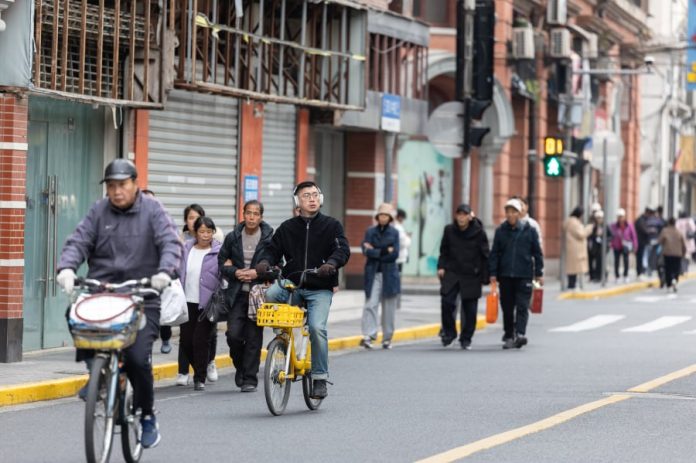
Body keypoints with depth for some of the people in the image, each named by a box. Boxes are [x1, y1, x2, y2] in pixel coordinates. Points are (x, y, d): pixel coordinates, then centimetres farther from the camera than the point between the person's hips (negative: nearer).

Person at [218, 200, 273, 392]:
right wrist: (235, 272, -5)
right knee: (233, 333, -8)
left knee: (254, 336, -2)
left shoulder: (269, 238, -1)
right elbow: (222, 262, 12)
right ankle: (240, 367, 19)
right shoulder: (232, 238, 6)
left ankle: (250, 378, 6)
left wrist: (257, 273, -11)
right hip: (237, 294, 2)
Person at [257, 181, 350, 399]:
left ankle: (320, 377, -10)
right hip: (291, 285, 2)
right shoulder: (287, 228, 13)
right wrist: (264, 262, -12)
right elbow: (273, 249, 12)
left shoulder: (331, 225, 7)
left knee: (317, 327, -22)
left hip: (320, 289, -2)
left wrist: (331, 263, -26)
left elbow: (343, 250, -5)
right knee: (269, 295, -28)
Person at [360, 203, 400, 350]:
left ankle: (387, 338, 14)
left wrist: (375, 251, -6)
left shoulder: (394, 233, 6)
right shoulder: (370, 232, 7)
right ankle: (368, 336, -17)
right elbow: (366, 251, -6)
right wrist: (385, 251, -11)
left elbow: (394, 254, -4)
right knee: (370, 304, -11)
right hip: (373, 273, -1)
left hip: (389, 274, 1)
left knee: (389, 307, 5)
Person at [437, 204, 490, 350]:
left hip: (471, 276, -1)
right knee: (447, 301, -14)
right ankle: (448, 332, 6)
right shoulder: (449, 230, 2)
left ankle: (466, 339, 16)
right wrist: (441, 266, 0)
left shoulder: (478, 232, -5)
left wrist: (486, 277, -4)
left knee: (470, 308, 2)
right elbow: (444, 251, 14)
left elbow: (485, 255, -1)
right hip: (452, 272, 1)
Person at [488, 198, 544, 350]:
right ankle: (509, 336, 16)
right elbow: (494, 253, 7)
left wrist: (539, 273, 3)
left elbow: (537, 253, 5)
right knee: (507, 307, 7)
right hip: (505, 275, 2)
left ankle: (520, 334, -20)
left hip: (524, 275, -2)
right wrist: (493, 273, 0)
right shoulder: (500, 231, 5)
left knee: (522, 306, -11)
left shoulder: (529, 230, 1)